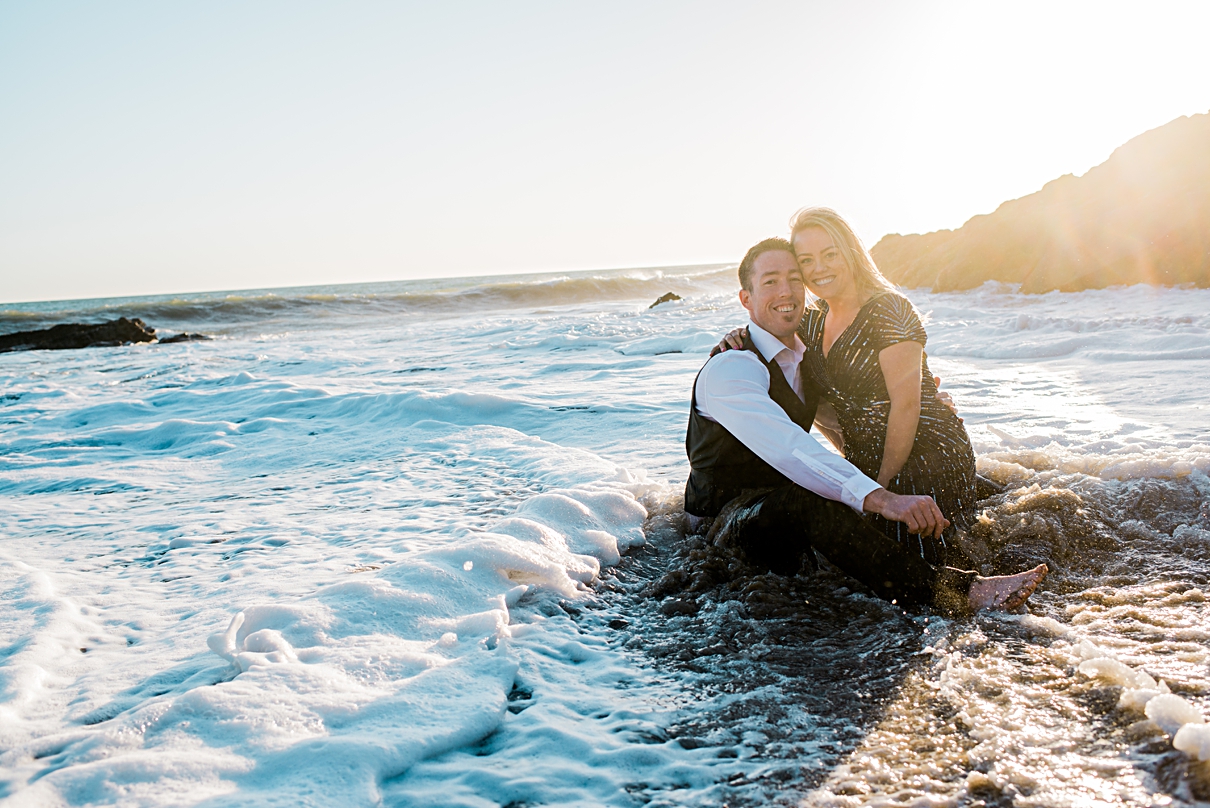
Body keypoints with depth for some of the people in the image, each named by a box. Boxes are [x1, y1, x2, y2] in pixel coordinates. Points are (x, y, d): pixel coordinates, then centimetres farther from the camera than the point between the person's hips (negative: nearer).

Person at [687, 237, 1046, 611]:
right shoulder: (728, 368, -20)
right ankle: (958, 591, -42)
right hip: (727, 522, -9)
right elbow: (788, 449, -37)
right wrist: (879, 498, -48)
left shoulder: (806, 358, 7)